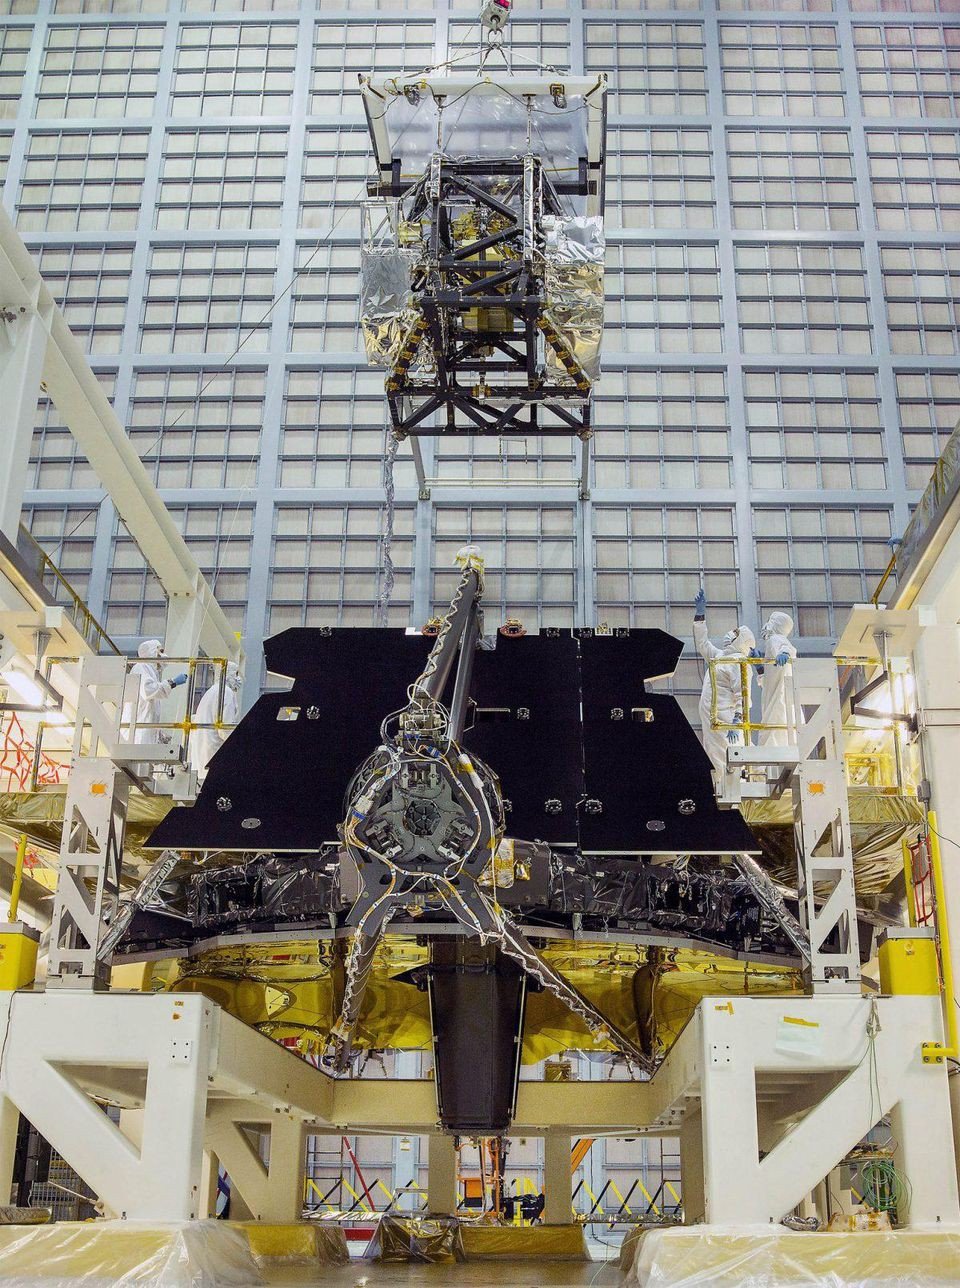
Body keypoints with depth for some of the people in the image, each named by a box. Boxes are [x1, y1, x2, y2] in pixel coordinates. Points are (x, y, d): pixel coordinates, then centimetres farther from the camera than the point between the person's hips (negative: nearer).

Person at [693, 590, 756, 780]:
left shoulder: (738, 662, -8)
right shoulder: (718, 656, 20)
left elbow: (742, 695, -17)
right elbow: (702, 643, 35)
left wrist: (737, 722, -26)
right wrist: (700, 613, 32)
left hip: (725, 723, -10)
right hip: (710, 721, 10)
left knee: (725, 766, -14)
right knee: (713, 762, 8)